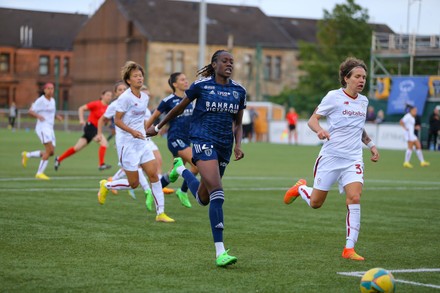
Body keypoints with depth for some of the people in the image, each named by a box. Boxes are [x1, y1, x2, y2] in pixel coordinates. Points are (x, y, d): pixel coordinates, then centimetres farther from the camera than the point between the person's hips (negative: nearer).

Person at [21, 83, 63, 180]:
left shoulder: (52, 100, 14)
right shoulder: (40, 100, -7)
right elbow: (30, 111, -9)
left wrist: (57, 116, 6)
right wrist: (38, 116, -29)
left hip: (50, 128, 8)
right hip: (42, 127, -8)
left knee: (51, 152, 4)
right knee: (49, 150, -19)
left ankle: (27, 155, 19)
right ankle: (39, 173, -12)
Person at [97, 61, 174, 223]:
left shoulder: (145, 97, 9)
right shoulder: (125, 98, -13)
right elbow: (117, 120, -13)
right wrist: (132, 131, -24)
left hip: (141, 142, 7)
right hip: (127, 143, -7)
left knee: (153, 174, -4)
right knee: (134, 183, -2)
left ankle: (160, 213, 1)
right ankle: (106, 185, 25)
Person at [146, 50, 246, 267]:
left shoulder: (239, 91, 7)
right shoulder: (201, 85, -4)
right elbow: (179, 108, 10)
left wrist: (238, 145, -2)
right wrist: (158, 127, 18)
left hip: (224, 146, 5)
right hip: (203, 141, -5)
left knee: (203, 199, 15)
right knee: (217, 193, -21)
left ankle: (182, 170, 48)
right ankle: (220, 252, -21)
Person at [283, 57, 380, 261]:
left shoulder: (363, 101, 11)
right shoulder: (334, 97, -5)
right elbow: (312, 120, -3)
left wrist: (371, 145, 19)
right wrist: (320, 130, -24)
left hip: (353, 160, 3)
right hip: (330, 156, -3)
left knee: (354, 198, -18)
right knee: (315, 203, 5)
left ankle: (349, 248, -13)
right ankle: (300, 188, 42)